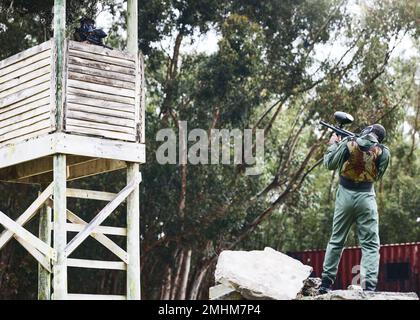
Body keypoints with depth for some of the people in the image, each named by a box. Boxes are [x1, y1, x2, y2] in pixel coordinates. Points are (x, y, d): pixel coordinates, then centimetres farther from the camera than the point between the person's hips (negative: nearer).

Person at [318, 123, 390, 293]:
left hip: (345, 195, 1)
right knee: (370, 245, 1)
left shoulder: (349, 143, -4)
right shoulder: (383, 151, -3)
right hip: (366, 197, -1)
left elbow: (329, 164, 3)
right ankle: (369, 287, -14)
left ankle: (326, 283, 14)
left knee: (336, 241, 13)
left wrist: (333, 144, 19)